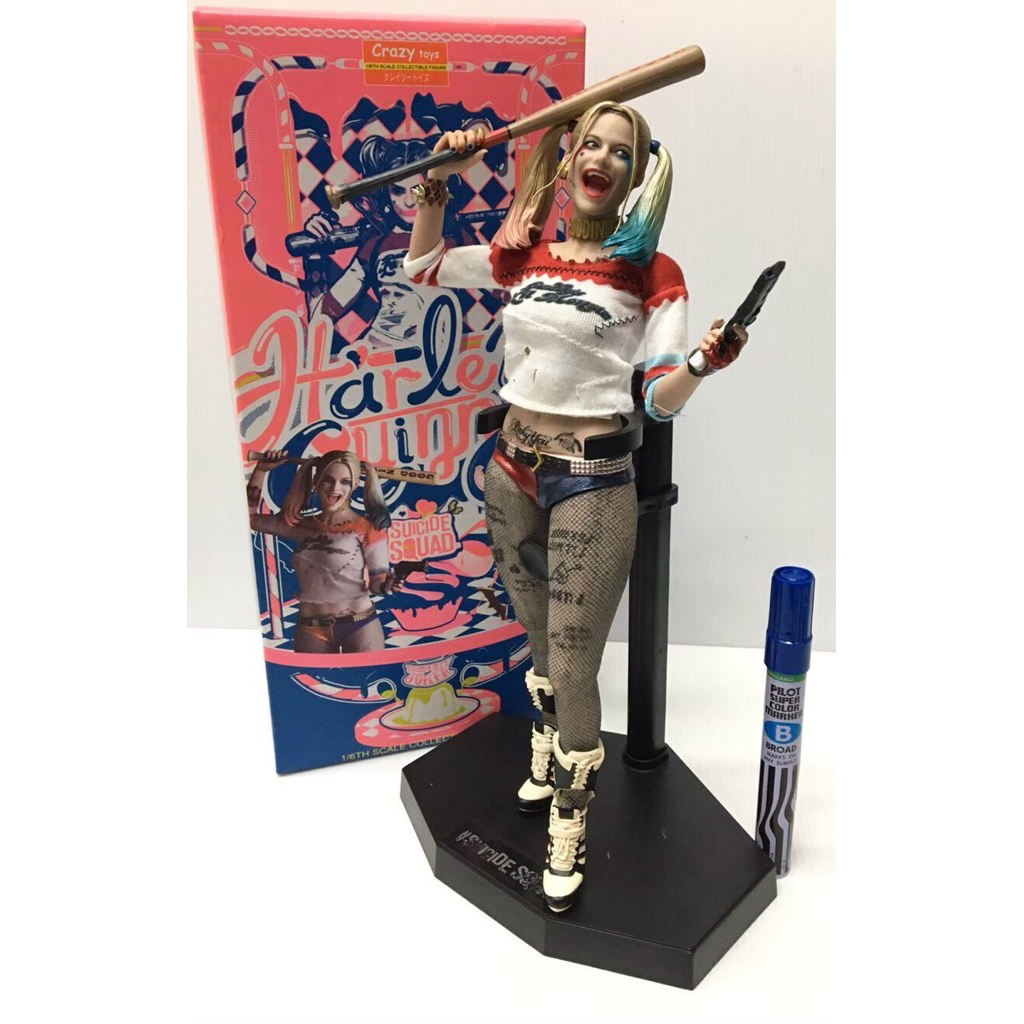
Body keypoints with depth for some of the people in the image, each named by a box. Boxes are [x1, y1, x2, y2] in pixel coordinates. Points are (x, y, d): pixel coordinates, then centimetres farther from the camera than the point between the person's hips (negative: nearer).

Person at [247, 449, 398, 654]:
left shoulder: (367, 529, -6)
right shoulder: (302, 526, 7)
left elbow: (378, 579, -6)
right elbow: (248, 517, 17)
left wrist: (386, 585, -30)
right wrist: (261, 469, 12)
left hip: (359, 626, -4)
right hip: (311, 628, 4)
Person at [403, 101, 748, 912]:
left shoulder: (652, 274, -5)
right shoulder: (524, 255, 6)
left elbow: (661, 399, -9)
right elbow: (423, 266, 18)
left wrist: (698, 366, -30)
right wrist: (439, 182, 6)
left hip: (593, 484, -5)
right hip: (511, 473, 5)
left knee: (573, 669, -1)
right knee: (543, 643, 23)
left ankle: (569, 831, 22)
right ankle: (545, 765, 49)